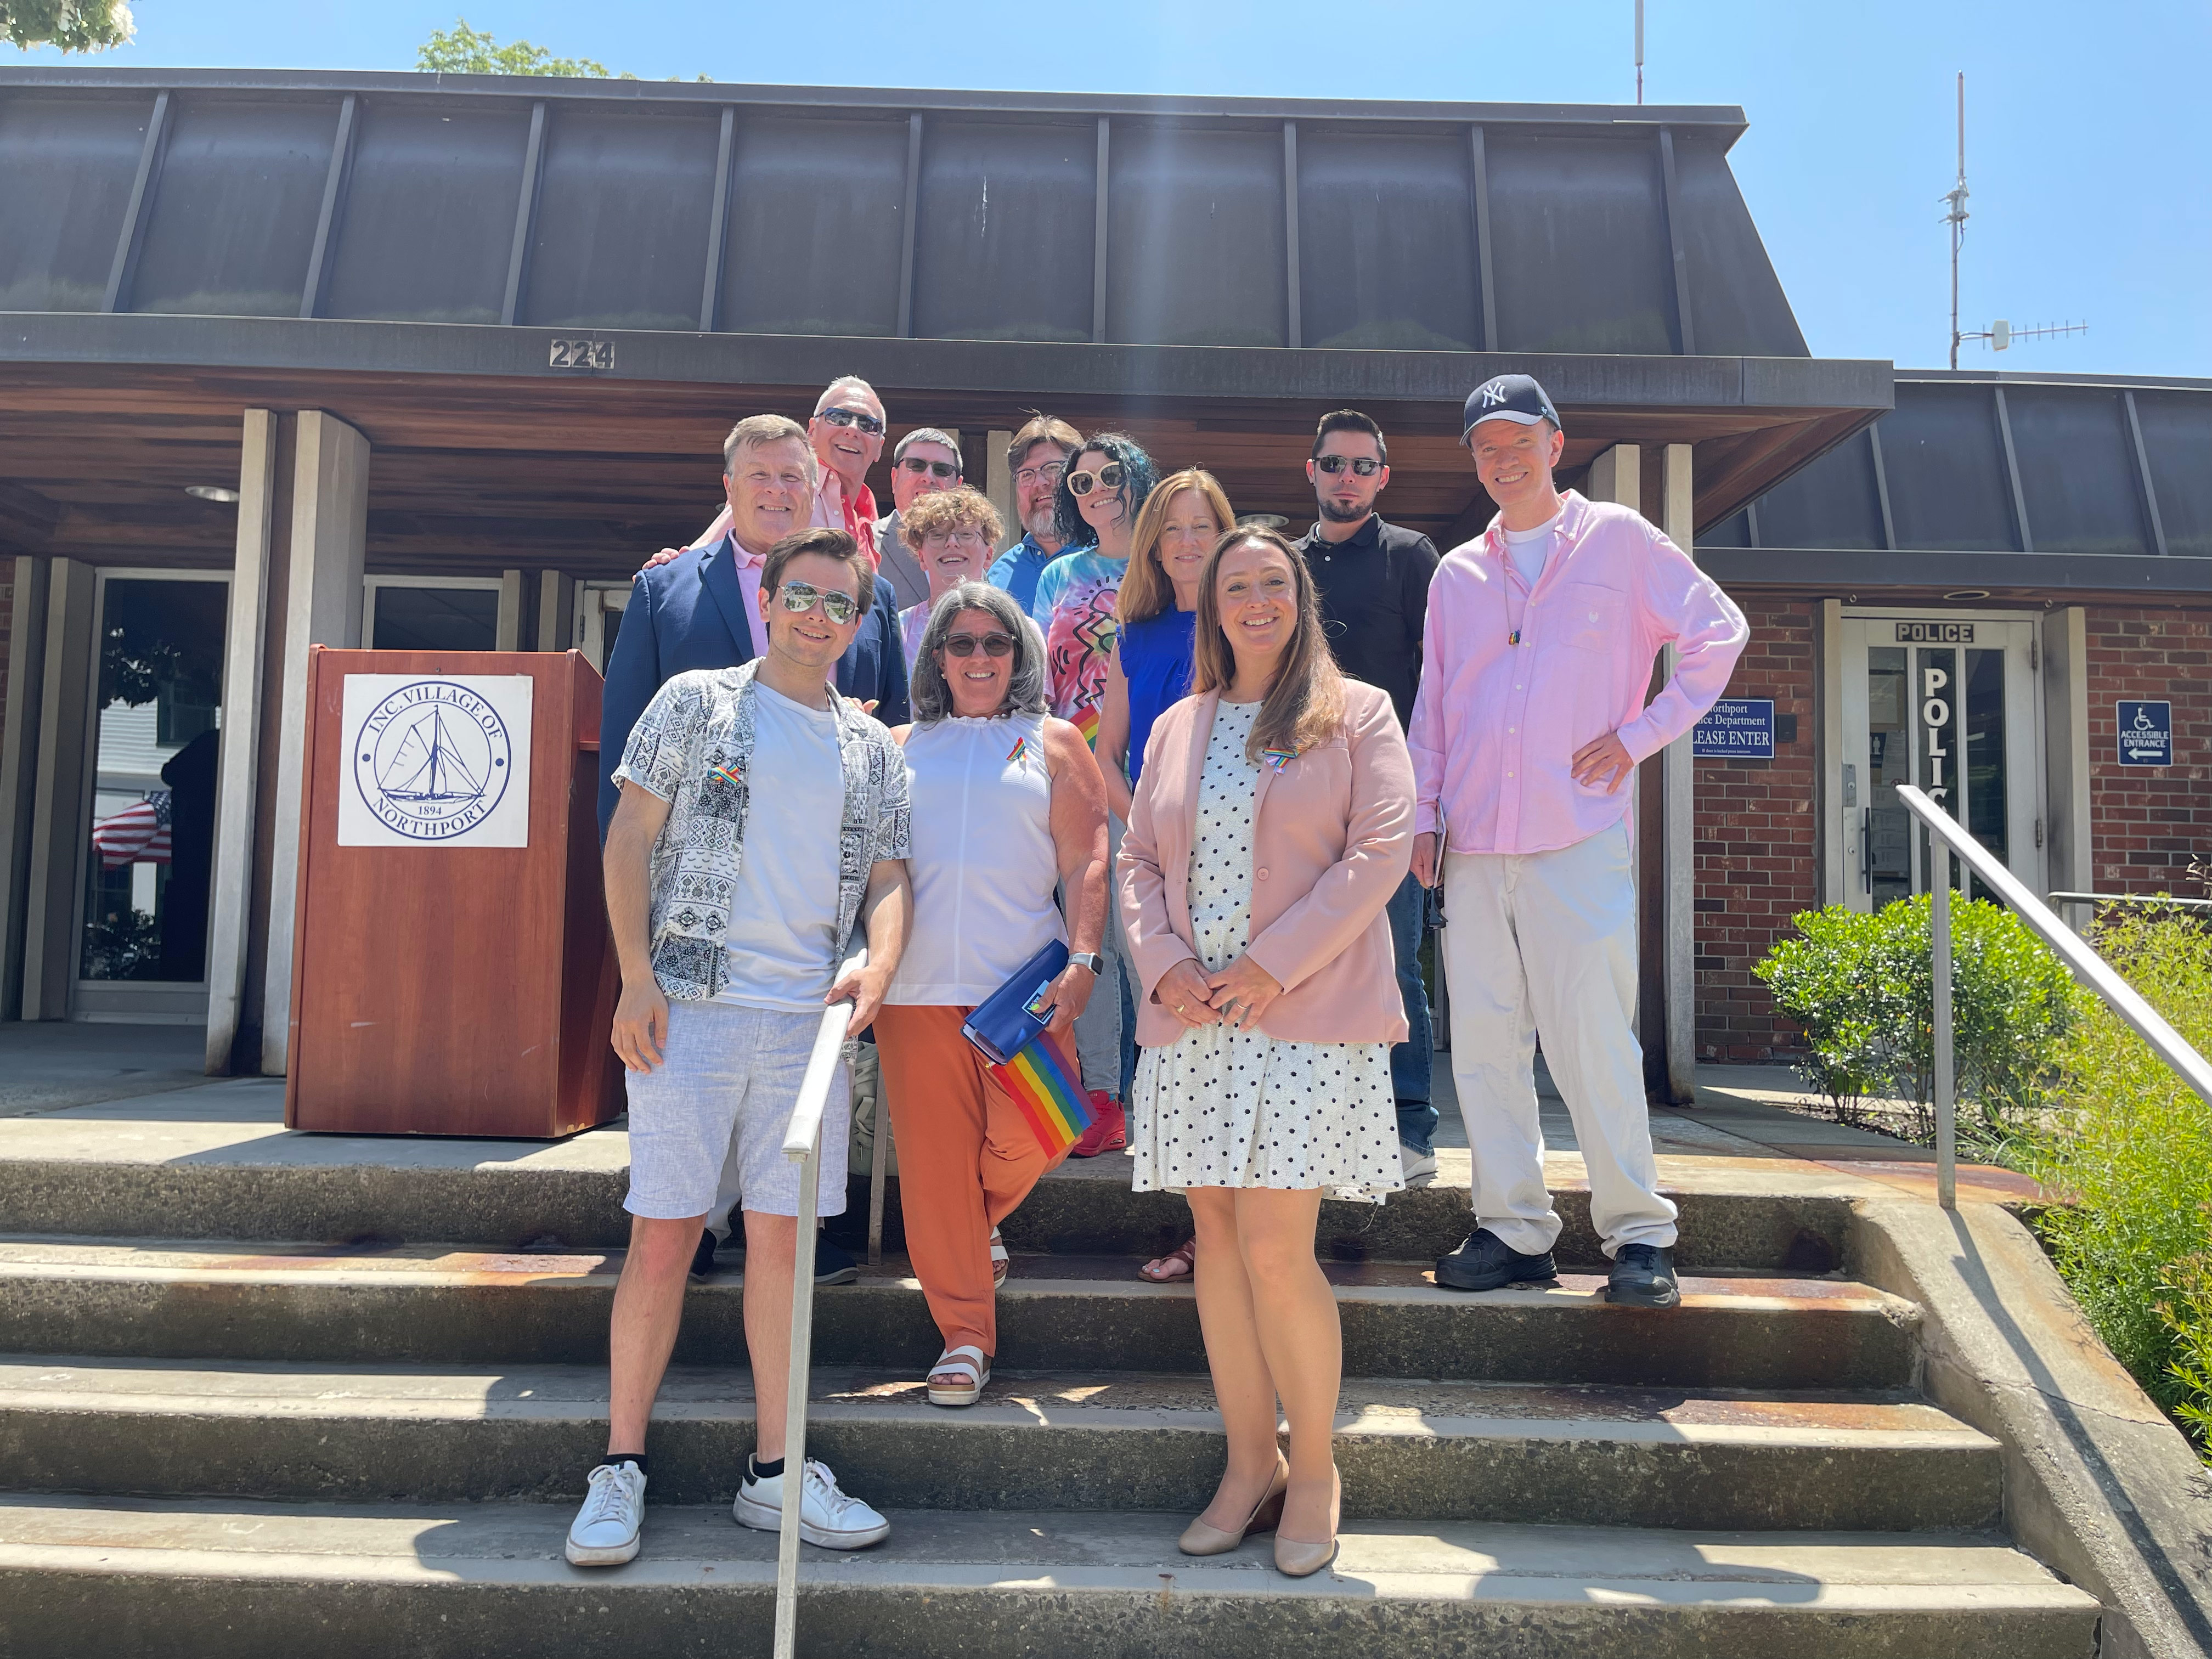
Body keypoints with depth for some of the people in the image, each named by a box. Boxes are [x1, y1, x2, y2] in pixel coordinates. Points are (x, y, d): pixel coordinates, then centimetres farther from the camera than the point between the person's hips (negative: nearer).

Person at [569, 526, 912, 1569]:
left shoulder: (872, 749, 15)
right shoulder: (695, 701, 5)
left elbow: (889, 876, 12)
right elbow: (631, 839, 1)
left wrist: (877, 965, -9)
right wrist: (636, 978, -9)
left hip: (807, 1017, 3)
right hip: (690, 1005, -3)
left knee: (782, 1239, 7)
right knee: (662, 1237, -1)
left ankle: (775, 1471, 17)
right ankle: (620, 1469, 13)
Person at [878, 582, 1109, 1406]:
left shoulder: (1052, 742, 11)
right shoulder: (902, 747, 16)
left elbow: (1086, 862, 3)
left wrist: (1084, 958, -10)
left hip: (1023, 979, -1)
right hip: (917, 984, 1)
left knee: (1031, 1135, -12)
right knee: (934, 1153, -1)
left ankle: (976, 1222, 24)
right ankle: (964, 1335, 12)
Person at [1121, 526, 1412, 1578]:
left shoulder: (1356, 714, 4)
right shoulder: (1176, 729, 17)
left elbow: (1380, 850, -6)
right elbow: (1139, 861, 15)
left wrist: (1273, 966, -13)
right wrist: (1164, 966, -3)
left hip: (1308, 1018, -4)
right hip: (1190, 1020, 5)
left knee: (1275, 1250, -8)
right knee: (1218, 1238, 7)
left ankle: (1314, 1469, 12)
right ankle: (1249, 1465, 20)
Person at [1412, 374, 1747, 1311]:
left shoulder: (1618, 540, 7)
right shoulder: (1456, 575, 17)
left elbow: (1719, 632, 7)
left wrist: (1639, 736, -1)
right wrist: (1423, 814, 10)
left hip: (1580, 837, -4)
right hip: (1474, 845, 4)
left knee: (1592, 1040, -8)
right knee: (1484, 1044, 4)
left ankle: (1639, 1234, 5)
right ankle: (1513, 1231, 13)